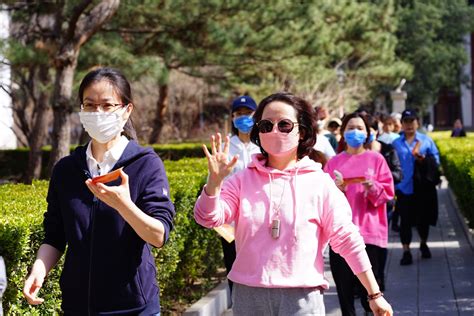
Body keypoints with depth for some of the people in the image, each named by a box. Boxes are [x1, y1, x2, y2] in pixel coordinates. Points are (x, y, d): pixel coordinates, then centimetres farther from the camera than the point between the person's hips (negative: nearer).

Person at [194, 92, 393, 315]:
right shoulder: (243, 179, 5)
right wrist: (215, 180, -23)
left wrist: (375, 294, -2)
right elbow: (208, 218, -5)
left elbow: (348, 240, -1)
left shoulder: (320, 183, 0)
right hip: (248, 295, 2)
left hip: (301, 297, -2)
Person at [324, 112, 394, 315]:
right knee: (344, 291, 2)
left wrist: (372, 187, -16)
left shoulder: (376, 159, 6)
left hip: (370, 232, -2)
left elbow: (388, 191, 3)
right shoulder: (334, 162, 10)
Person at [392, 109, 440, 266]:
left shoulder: (426, 140, 4)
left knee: (423, 218, 12)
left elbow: (436, 160, 2)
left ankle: (423, 244, 36)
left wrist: (424, 159, -17)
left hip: (423, 188, 0)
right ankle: (406, 251, 6)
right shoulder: (396, 143, 5)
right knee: (405, 220, -1)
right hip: (404, 188, 0)